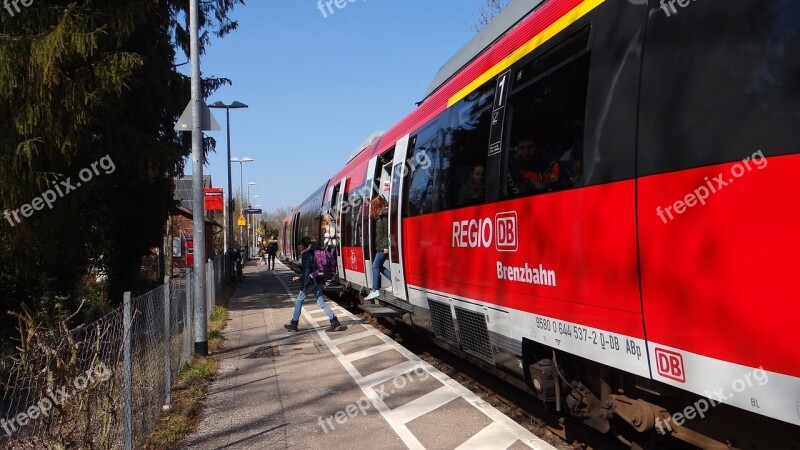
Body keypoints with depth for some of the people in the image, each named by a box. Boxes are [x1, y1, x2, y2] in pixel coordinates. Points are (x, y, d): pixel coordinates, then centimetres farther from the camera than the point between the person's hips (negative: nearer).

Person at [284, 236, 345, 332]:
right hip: (316, 281, 8)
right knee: (321, 302, 6)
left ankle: (294, 324, 14)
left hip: (310, 282, -8)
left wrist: (304, 284, -18)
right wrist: (299, 277, 30)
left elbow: (306, 270, -18)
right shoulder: (312, 253, 16)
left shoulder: (305, 254, -10)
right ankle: (335, 322, -3)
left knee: (299, 301, 7)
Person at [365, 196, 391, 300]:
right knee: (379, 266, 11)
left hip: (383, 247, -9)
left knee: (375, 266, -7)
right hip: (381, 246, 9)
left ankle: (375, 290, -5)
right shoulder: (380, 216, 16)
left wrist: (386, 245, -22)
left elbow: (387, 231, -19)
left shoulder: (384, 215, -12)